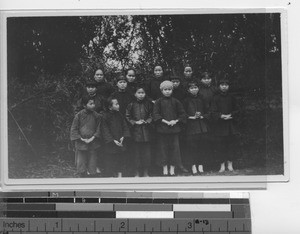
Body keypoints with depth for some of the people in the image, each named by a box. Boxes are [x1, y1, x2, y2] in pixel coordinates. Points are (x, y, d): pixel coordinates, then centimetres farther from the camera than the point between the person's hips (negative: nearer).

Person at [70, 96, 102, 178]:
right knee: (81, 167, 3)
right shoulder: (79, 115, -5)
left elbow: (99, 129, 2)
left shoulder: (96, 116, -1)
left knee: (92, 167, 4)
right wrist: (81, 139, -11)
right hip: (81, 144, -1)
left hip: (92, 145, 1)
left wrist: (92, 138, -11)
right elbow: (74, 129, -2)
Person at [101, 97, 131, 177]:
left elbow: (125, 127, 8)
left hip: (120, 143, 5)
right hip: (111, 144, -5)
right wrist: (113, 141, -17)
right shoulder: (106, 117, -10)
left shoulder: (120, 115, 5)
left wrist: (123, 137, -9)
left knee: (120, 161, 9)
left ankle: (119, 175, 17)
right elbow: (105, 131, -11)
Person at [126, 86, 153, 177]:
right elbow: (127, 117, 4)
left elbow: (151, 116, 6)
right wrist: (135, 122, -9)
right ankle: (137, 172, 11)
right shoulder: (131, 105, 2)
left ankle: (145, 172, 10)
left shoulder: (148, 104, 4)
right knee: (137, 152, 2)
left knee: (146, 152, 2)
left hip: (146, 131, 1)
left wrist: (146, 121, -10)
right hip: (135, 131, -1)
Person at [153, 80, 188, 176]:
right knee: (163, 147, 1)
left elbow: (183, 114, 8)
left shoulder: (176, 102, 7)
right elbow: (156, 115, -4)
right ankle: (165, 167, 9)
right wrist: (166, 122, -14)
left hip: (174, 128, 1)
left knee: (174, 147, -1)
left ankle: (172, 168, 5)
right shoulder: (158, 102, 3)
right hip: (162, 128, -1)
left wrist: (176, 121, -8)